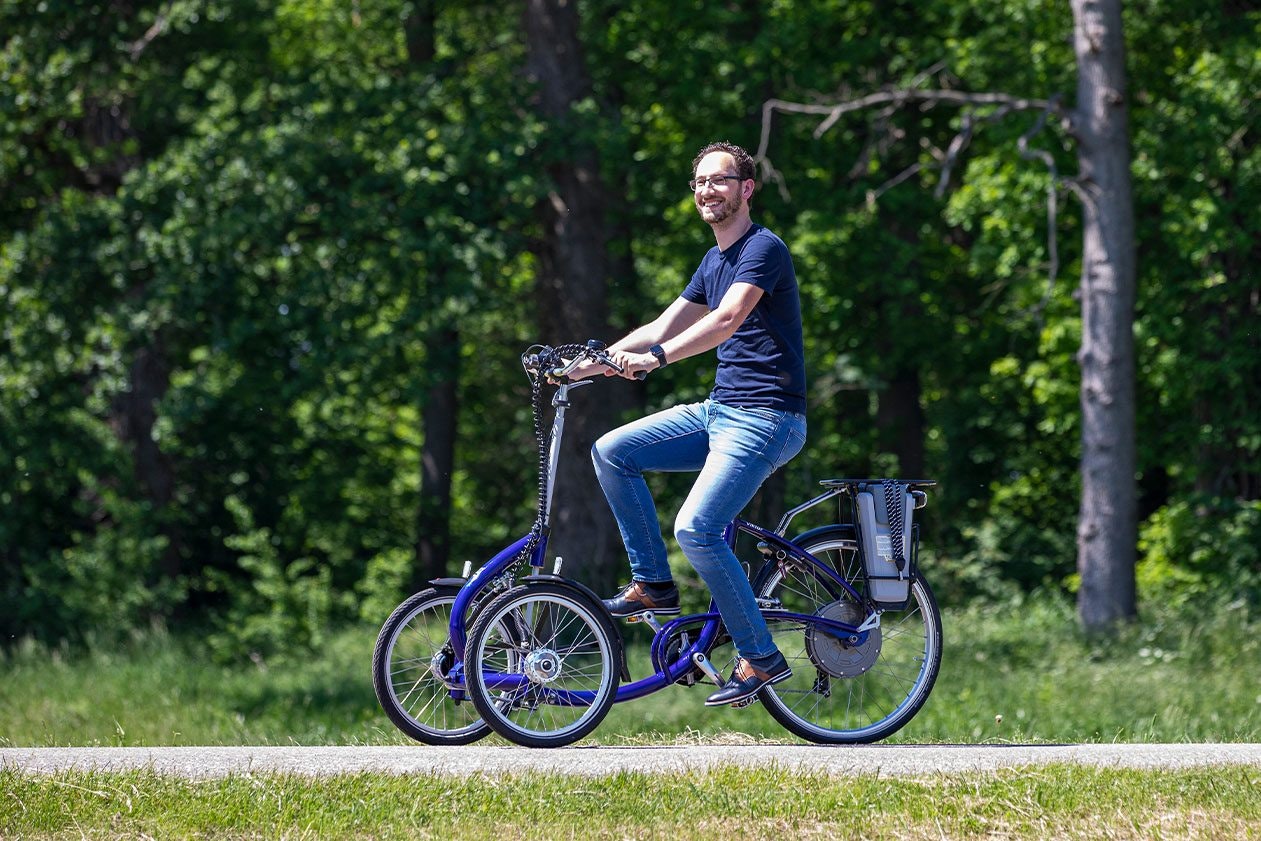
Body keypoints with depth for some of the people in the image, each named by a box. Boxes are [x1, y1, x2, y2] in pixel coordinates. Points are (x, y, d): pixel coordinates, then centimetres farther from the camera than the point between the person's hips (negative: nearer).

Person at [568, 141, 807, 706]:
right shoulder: (715, 262, 17)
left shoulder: (764, 250, -12)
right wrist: (582, 366, 9)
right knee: (612, 452, -1)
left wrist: (654, 358, -39)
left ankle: (761, 658, -10)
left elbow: (726, 320, -28)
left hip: (765, 420, -9)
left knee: (696, 528, -21)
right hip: (720, 410, 9)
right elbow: (662, 328, 19)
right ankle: (653, 583, 7)